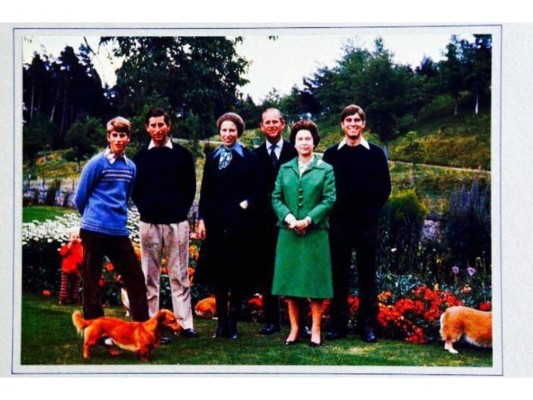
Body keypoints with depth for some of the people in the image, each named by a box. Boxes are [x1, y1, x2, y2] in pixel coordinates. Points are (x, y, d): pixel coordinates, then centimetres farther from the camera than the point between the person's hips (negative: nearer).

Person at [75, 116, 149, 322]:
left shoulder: (131, 167, 9)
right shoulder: (96, 163, -6)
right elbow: (80, 198, 1)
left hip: (119, 231, 5)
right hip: (94, 230, -5)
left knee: (136, 278, 3)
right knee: (92, 282, 4)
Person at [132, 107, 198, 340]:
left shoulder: (182, 155, 8)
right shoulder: (140, 158, 10)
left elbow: (190, 187, 9)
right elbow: (134, 190, 13)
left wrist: (182, 210, 0)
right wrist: (145, 209, 2)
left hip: (177, 222, -1)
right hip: (149, 223, 1)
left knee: (179, 275, 2)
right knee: (150, 277, 3)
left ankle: (185, 324, 5)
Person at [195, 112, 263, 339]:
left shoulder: (249, 158, 4)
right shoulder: (212, 158, 12)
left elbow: (257, 190, 1)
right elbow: (205, 191, 10)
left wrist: (246, 204, -15)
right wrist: (201, 219, 3)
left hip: (239, 223, -3)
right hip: (215, 223, 3)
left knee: (238, 273, 2)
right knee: (217, 273, 5)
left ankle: (233, 322, 9)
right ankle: (221, 321, 13)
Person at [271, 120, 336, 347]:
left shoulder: (325, 169, 3)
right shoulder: (285, 169, 11)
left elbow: (329, 200, -4)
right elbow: (276, 198, 6)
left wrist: (308, 220, -15)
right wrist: (288, 217, -12)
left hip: (315, 233, -3)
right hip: (288, 233, 3)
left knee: (315, 282, 0)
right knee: (289, 281, 5)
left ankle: (315, 330, 8)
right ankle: (294, 329, 14)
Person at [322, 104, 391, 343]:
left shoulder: (375, 154, 5)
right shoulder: (331, 155, 6)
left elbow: (385, 187, 7)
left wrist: (373, 211, 0)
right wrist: (331, 211, 2)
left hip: (366, 224, -1)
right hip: (339, 223, 1)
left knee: (367, 275, 4)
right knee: (339, 274, 5)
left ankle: (368, 325, 9)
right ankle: (338, 323, 12)